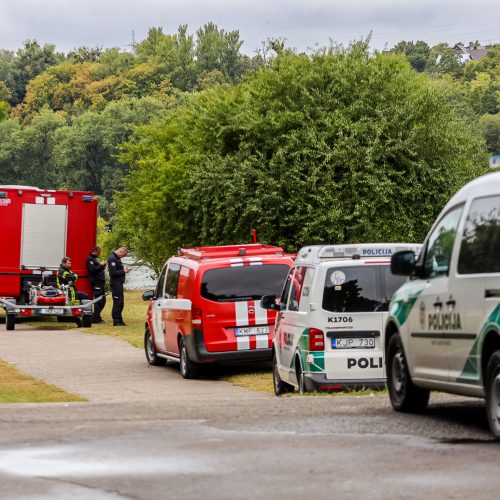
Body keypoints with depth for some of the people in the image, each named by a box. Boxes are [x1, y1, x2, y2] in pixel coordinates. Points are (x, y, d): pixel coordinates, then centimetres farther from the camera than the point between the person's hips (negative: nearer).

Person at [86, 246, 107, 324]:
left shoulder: (94, 259, 23)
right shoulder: (90, 259, -9)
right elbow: (93, 270, -21)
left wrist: (102, 265, 9)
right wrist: (101, 265, -14)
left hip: (100, 282, 10)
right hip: (96, 283, -10)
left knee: (102, 301, 13)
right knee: (99, 301, -11)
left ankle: (95, 317, 19)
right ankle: (96, 318, -8)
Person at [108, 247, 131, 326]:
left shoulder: (117, 258, 16)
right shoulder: (112, 259, -15)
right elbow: (113, 272, -22)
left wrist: (124, 270, 4)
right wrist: (123, 271, -15)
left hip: (119, 283, 10)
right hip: (116, 283, -10)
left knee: (120, 303, 13)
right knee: (117, 303, -8)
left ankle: (119, 321, 18)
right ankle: (116, 321, -4)